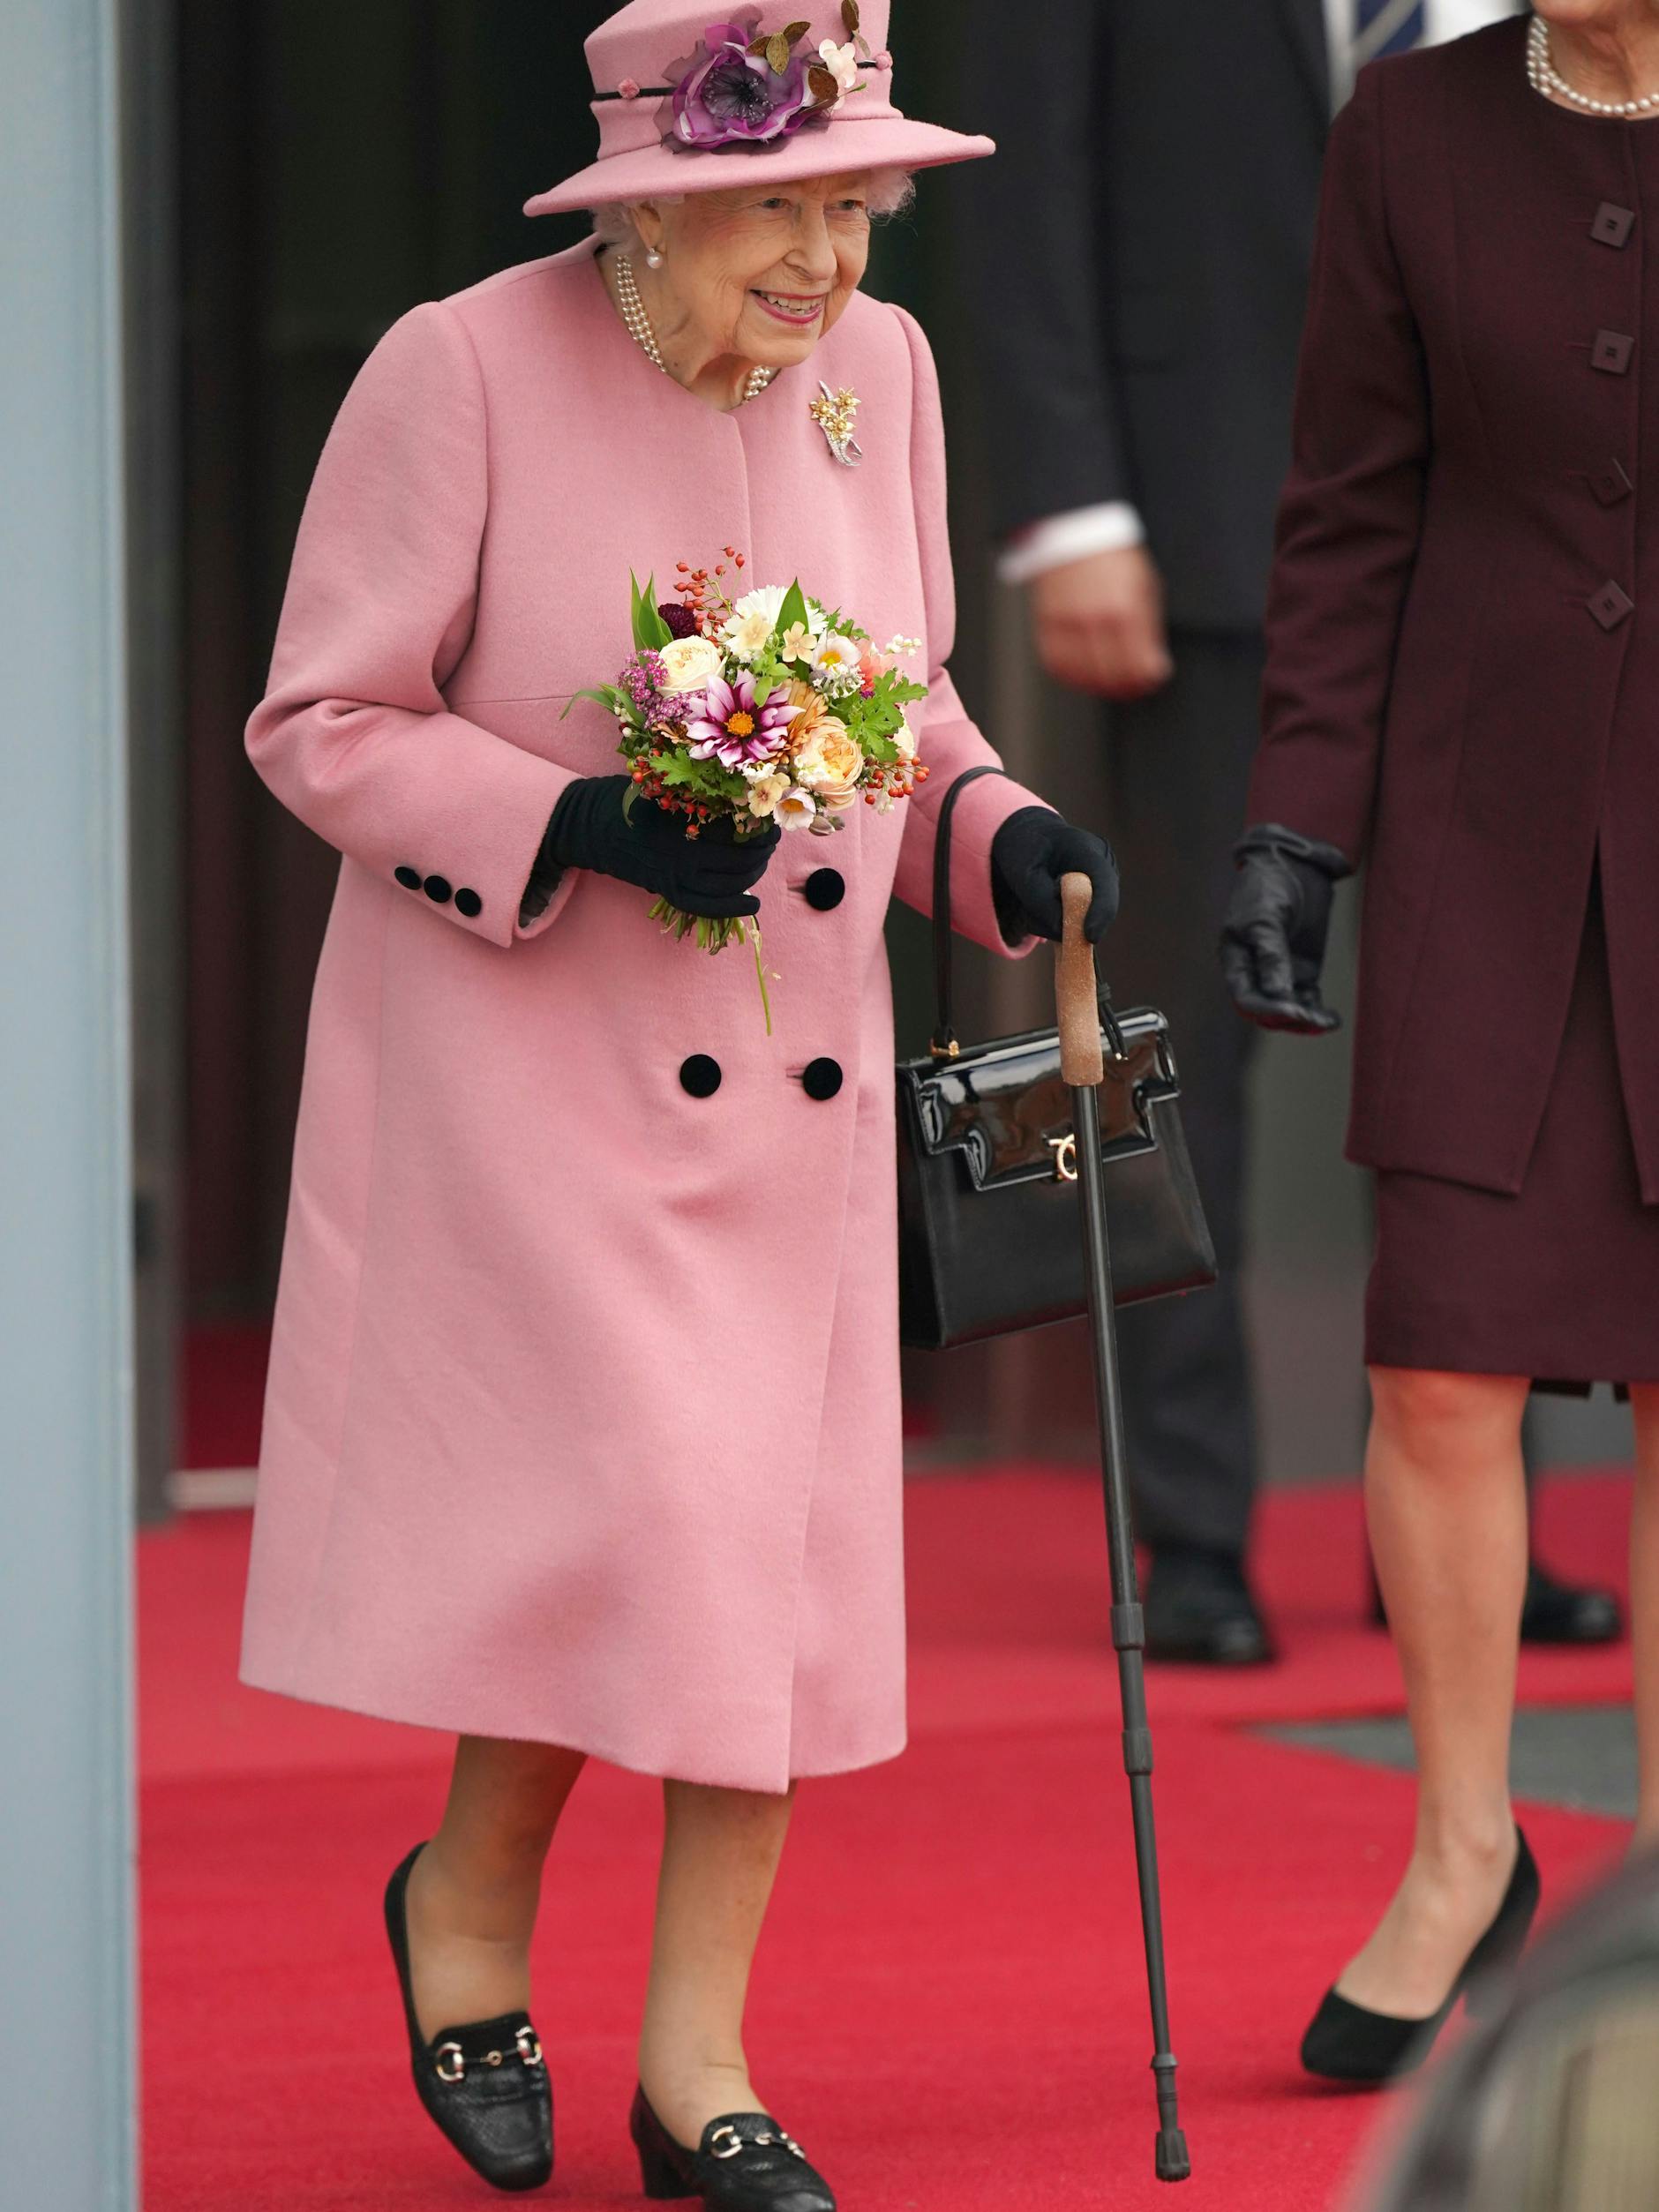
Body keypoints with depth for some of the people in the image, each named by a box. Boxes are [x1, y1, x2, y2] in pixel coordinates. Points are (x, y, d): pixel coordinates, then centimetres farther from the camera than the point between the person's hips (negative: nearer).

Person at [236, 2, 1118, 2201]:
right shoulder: (460, 373, -14)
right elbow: (322, 723, -10)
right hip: (522, 1054, -5)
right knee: (646, 1506, -12)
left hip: (795, 1085, 5)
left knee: (774, 1557, 3)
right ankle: (469, 1895, 17)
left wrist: (1001, 835, -5)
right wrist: (580, 827, -22)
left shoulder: (879, 369, 2)